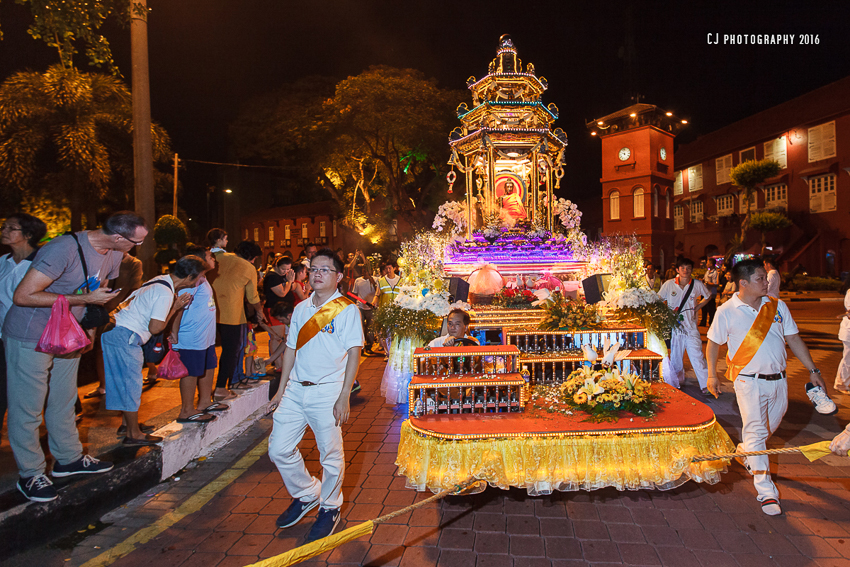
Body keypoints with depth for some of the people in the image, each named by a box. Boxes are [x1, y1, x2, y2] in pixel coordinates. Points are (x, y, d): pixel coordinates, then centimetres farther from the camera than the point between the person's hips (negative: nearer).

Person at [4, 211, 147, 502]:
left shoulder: (113, 255, -2)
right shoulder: (64, 249, -28)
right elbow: (23, 296, -28)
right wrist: (84, 299, -28)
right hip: (30, 336, -8)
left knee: (63, 401, 19)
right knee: (28, 408, 5)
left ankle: (69, 459, 33)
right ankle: (30, 475, 19)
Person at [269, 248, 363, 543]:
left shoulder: (347, 310, -6)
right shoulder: (301, 309, 11)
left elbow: (353, 353, -10)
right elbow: (291, 349, 15)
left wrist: (344, 396, -15)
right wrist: (281, 389, 13)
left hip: (327, 392, -5)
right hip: (296, 389, 6)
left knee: (331, 456, 5)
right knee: (279, 449, 8)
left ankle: (329, 508, 31)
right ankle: (306, 494, 34)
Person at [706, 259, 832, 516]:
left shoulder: (777, 306, 4)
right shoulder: (727, 312, -8)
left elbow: (793, 339, 11)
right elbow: (713, 344, 1)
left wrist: (813, 370, 9)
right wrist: (712, 375, 1)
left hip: (778, 379, 5)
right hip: (749, 381, -5)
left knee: (769, 426, 18)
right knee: (756, 432, -5)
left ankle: (746, 453, 47)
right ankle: (767, 492, 1)